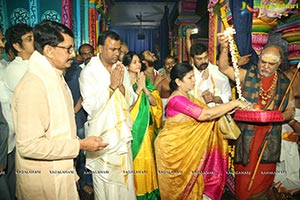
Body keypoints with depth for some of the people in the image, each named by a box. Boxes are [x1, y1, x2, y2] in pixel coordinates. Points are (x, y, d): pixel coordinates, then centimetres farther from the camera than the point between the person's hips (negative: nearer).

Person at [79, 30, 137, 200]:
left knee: (125, 177, 15)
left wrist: (121, 85, -14)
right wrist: (111, 86, -19)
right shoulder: (89, 72, -10)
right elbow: (91, 107, -19)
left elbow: (131, 101, 3)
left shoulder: (122, 69, 5)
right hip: (103, 134, -4)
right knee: (105, 180, 9)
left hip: (122, 132, 4)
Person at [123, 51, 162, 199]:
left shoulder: (146, 81, 8)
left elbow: (155, 102, -2)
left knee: (147, 159, 9)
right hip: (132, 127, -4)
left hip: (146, 128, 4)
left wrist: (144, 88, -14)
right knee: (134, 160, 1)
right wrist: (138, 88, -17)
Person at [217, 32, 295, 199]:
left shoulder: (285, 83, 4)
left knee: (265, 175, 16)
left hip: (270, 137, 2)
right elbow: (224, 68, -13)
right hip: (247, 135, -2)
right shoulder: (248, 75, -3)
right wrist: (225, 48, -30)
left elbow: (290, 111, 7)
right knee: (244, 174, 8)